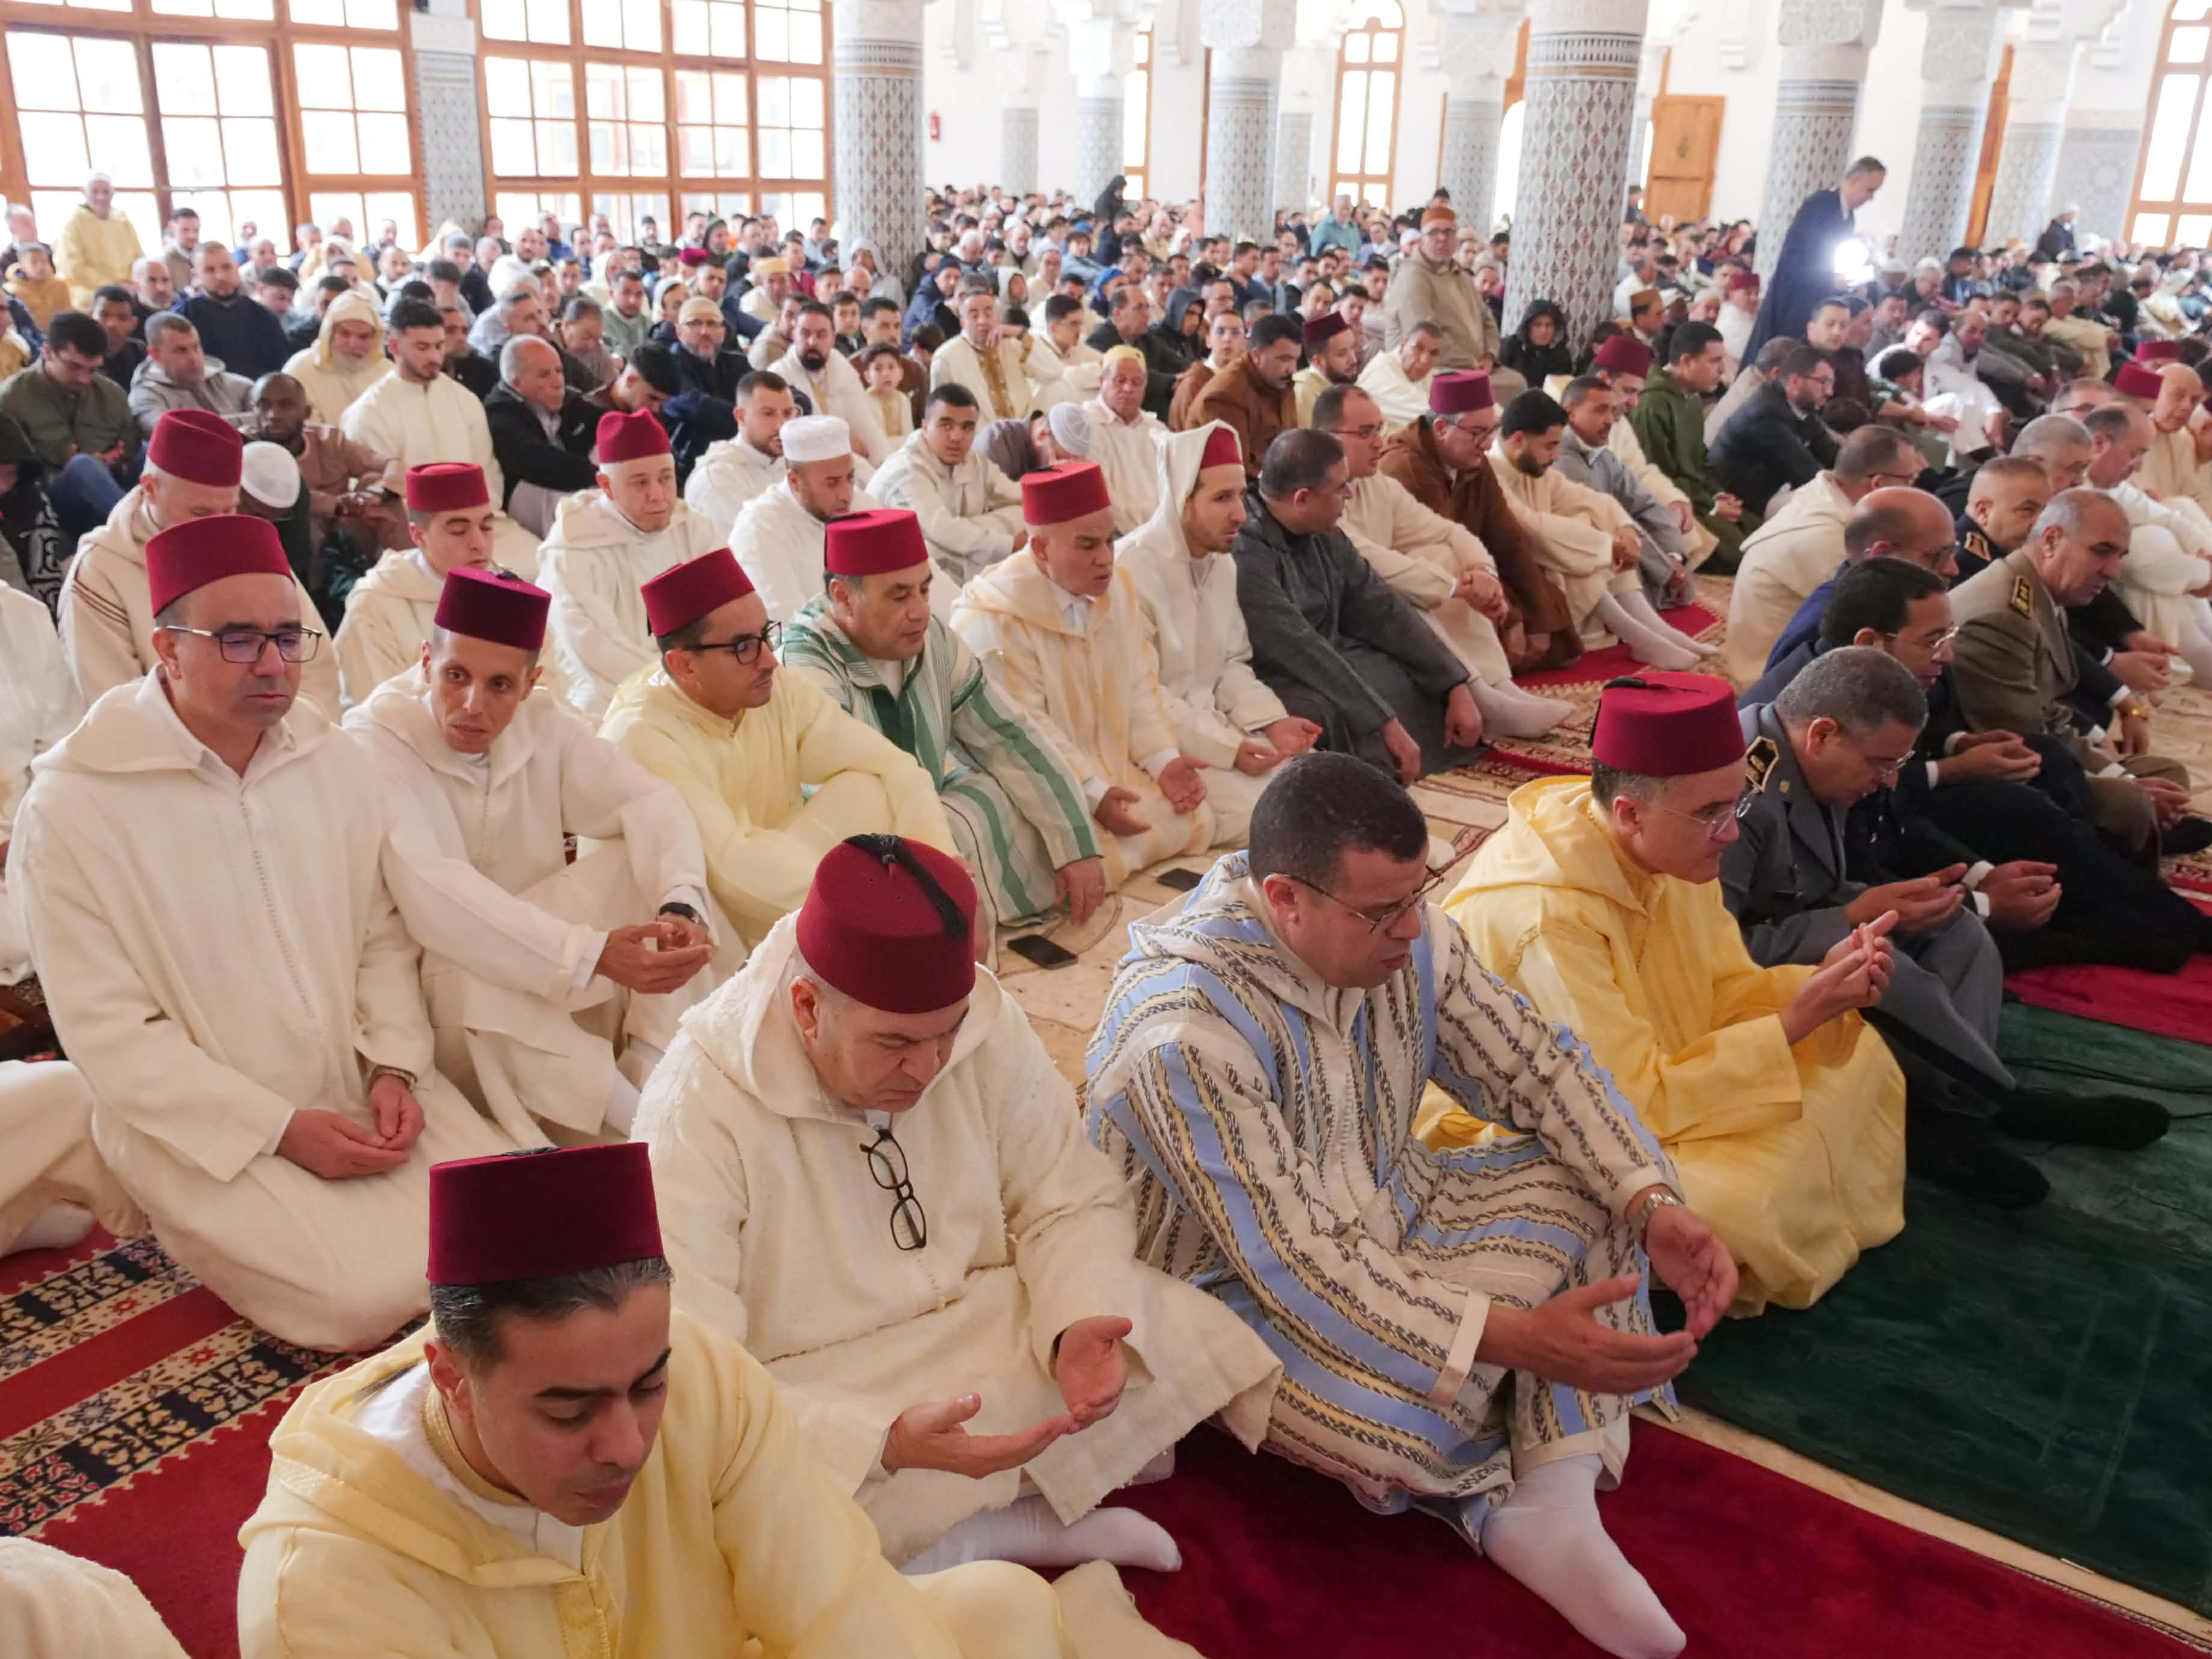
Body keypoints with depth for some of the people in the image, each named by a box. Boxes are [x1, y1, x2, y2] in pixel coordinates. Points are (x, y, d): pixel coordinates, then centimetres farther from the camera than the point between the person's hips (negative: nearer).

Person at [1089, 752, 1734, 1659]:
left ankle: (1559, 1499, -16)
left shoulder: (1407, 936, -11)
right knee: (1406, 1412, -35)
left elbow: (1537, 1068, -4)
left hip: (1383, 1222, 8)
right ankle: (1509, 1509, 0)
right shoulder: (1186, 1034, -33)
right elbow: (1299, 1266, -33)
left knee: (1591, 1189, -6)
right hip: (1239, 1292, -7)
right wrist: (1516, 1338, -38)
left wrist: (1655, 1204, -20)